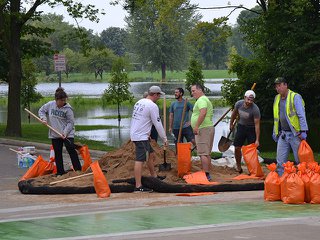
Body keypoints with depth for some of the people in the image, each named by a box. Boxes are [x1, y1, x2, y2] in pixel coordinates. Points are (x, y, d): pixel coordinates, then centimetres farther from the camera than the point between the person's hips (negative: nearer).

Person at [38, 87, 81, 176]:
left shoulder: (68, 109, -13)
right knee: (57, 153, 9)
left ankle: (78, 169, -3)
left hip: (67, 134, -4)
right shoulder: (50, 105, -4)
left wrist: (65, 132, -19)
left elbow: (71, 122, -9)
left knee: (71, 150, -9)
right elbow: (41, 111, 14)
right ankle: (60, 171, 18)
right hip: (54, 134, 4)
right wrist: (43, 118, -5)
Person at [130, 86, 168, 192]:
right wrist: (164, 138, -2)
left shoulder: (139, 102, 14)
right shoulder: (152, 106, -14)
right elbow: (158, 124, -12)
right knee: (140, 160, -13)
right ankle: (138, 186, -18)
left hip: (135, 134, 10)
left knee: (151, 155, 22)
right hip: (141, 137, -10)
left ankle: (154, 176, 34)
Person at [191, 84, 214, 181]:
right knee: (207, 153, 12)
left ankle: (206, 174, -16)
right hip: (209, 128, 11)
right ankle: (207, 174, 14)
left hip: (203, 129, -11)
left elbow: (203, 113, -27)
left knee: (203, 153, -12)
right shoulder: (206, 100, 23)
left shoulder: (201, 100, -11)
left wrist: (196, 126, -29)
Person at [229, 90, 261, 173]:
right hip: (241, 126, 4)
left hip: (251, 129, -4)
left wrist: (257, 140, -26)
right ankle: (239, 168, 14)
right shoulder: (239, 104, -13)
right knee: (237, 148, 1)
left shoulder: (255, 109, -26)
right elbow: (234, 114, 9)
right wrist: (231, 124, 21)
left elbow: (257, 124, -25)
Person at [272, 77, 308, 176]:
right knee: (280, 162, 4)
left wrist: (303, 131, -17)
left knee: (300, 160, -1)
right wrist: (275, 132, 21)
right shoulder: (277, 98, 13)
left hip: (295, 134, -6)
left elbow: (301, 115, -11)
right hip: (283, 134, 6)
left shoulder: (295, 97, -7)